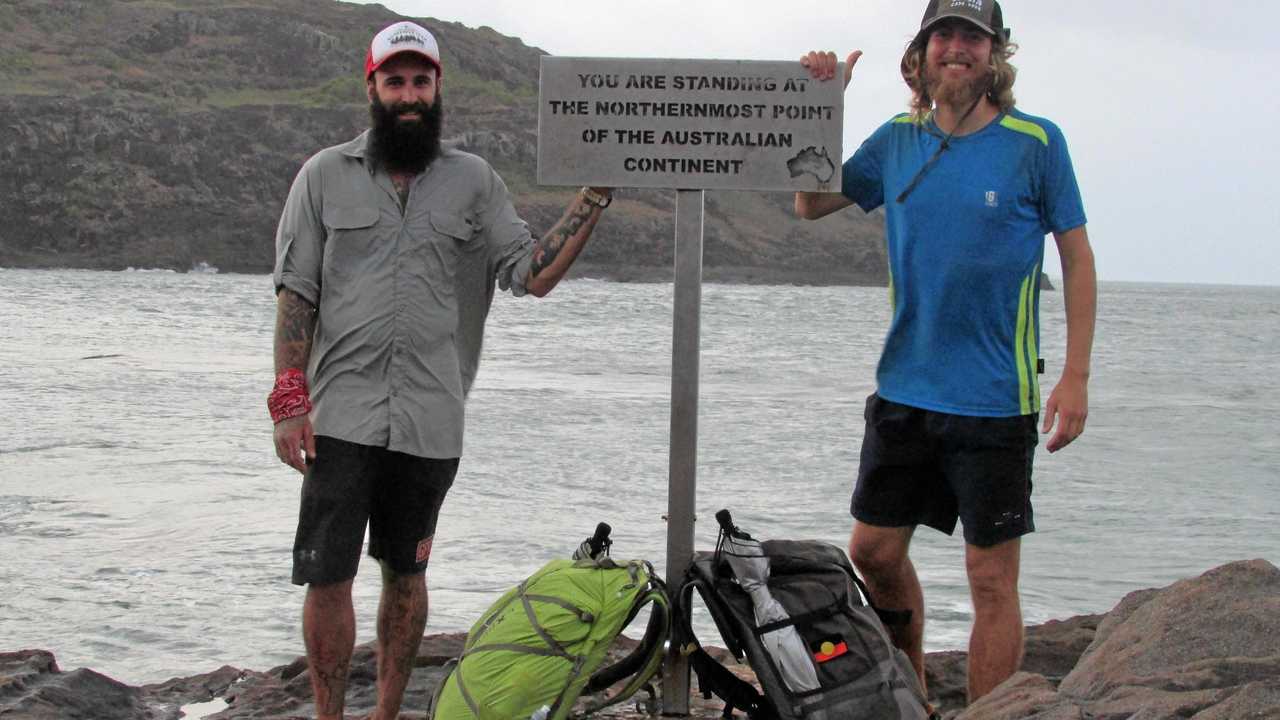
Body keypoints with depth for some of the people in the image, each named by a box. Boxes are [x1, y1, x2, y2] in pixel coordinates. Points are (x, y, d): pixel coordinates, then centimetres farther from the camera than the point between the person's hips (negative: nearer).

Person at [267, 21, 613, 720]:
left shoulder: (474, 181, 8)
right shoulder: (326, 174, 6)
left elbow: (533, 274, 2)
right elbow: (296, 292, 3)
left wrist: (593, 197, -7)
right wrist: (289, 399, -5)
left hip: (429, 420, 1)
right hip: (341, 416, -1)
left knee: (405, 573, 11)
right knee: (327, 575, -4)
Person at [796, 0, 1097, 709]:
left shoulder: (1035, 142, -6)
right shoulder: (897, 141, 5)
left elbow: (1077, 257, -2)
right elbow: (810, 204, 13)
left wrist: (1075, 375, -8)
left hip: (994, 400, -5)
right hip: (903, 387, 5)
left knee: (992, 577, -1)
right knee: (874, 551, 13)